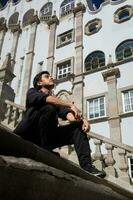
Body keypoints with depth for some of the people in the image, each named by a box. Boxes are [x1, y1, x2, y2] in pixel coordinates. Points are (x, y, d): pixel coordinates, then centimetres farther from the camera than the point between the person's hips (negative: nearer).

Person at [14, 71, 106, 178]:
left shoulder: (56, 102, 25)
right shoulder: (32, 92, 11)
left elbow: (67, 114, 4)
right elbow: (47, 99, -13)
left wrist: (81, 119, -17)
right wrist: (71, 104, -22)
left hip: (47, 136, 5)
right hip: (28, 135, -5)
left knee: (79, 126, -7)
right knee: (49, 108, -25)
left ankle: (87, 166, -21)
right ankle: (44, 150, -24)